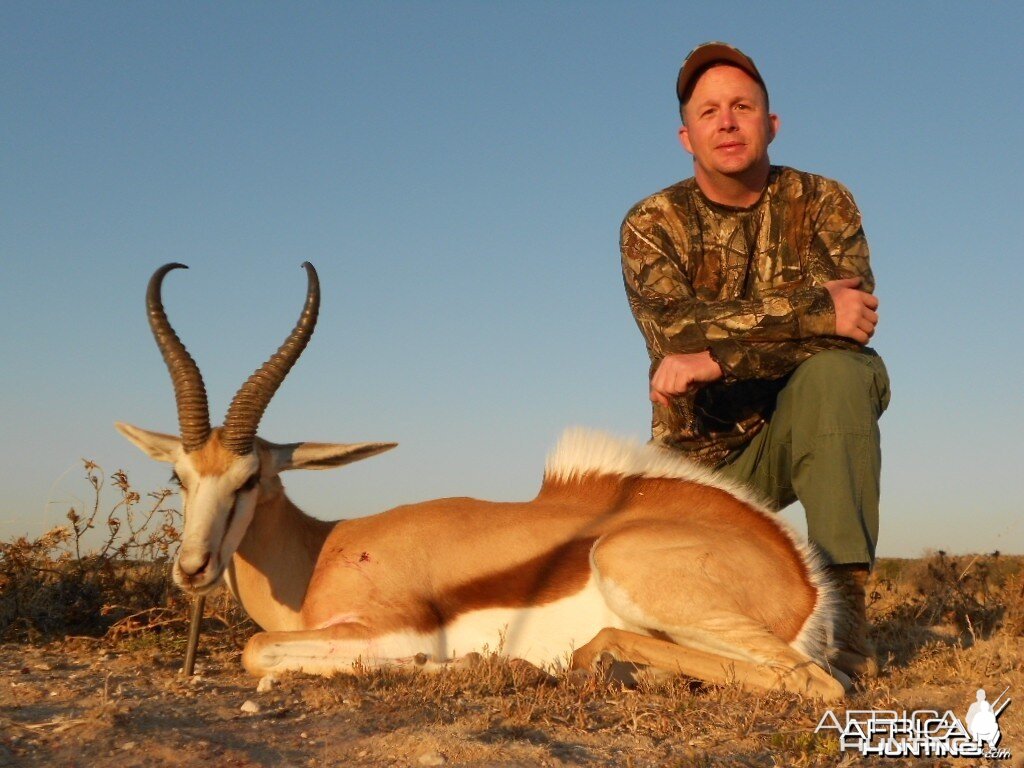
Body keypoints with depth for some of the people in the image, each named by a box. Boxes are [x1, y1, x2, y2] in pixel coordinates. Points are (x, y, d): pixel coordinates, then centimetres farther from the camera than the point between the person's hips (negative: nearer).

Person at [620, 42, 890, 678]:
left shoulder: (823, 204, -3)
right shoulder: (652, 223, -3)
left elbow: (853, 320, -21)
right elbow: (674, 327, -23)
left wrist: (719, 356, -30)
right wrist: (812, 309, -31)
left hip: (814, 421, 0)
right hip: (703, 445, 1)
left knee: (835, 369, -34)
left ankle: (844, 607, -27)